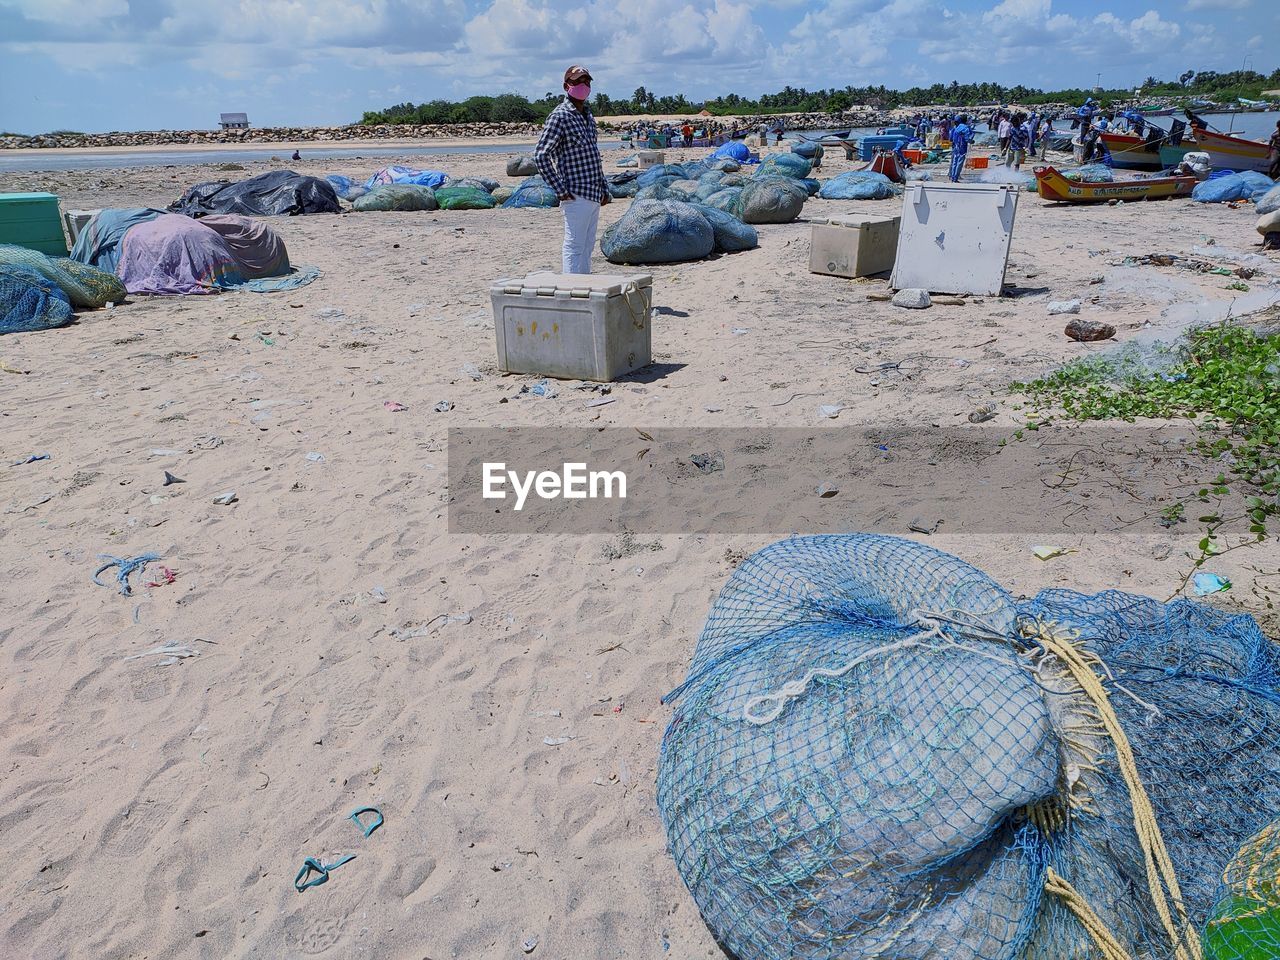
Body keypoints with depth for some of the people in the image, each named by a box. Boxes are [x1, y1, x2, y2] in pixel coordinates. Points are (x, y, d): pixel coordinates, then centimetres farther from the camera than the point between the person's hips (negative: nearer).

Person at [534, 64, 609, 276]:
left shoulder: (588, 116, 18)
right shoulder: (559, 117, -9)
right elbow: (540, 156, -14)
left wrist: (604, 188, 18)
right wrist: (560, 190, -16)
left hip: (594, 195, 8)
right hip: (576, 195, -8)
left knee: (587, 247, 12)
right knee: (574, 246, -6)